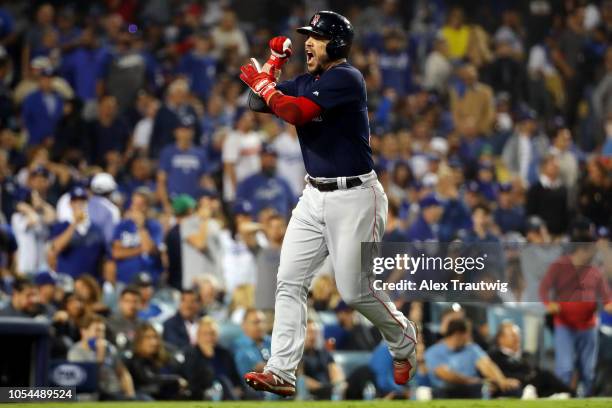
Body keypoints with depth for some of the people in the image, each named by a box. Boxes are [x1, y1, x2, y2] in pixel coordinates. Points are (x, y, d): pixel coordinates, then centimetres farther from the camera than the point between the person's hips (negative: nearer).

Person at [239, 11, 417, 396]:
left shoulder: (345, 78, -16)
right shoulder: (305, 81, 11)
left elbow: (294, 112, -24)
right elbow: (258, 103, 13)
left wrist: (262, 82, -9)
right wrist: (274, 62, 3)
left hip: (354, 197, -8)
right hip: (315, 196, 8)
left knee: (356, 290, -3)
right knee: (290, 281, -2)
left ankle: (405, 342, 24)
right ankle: (281, 372, -3)